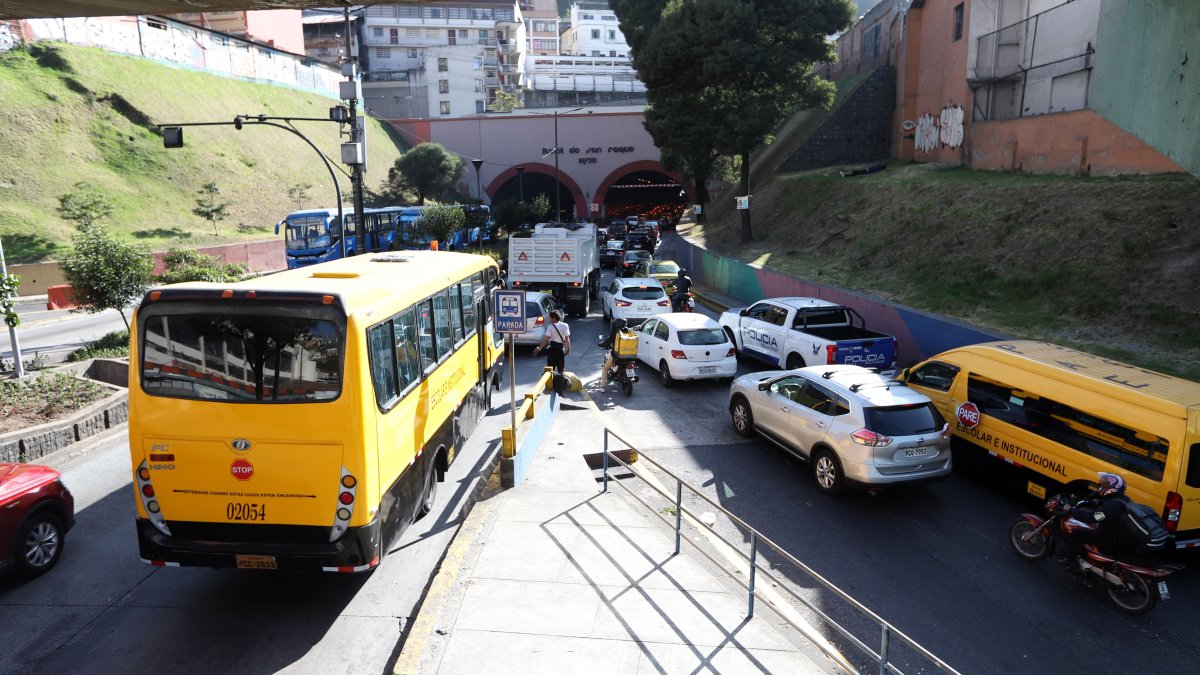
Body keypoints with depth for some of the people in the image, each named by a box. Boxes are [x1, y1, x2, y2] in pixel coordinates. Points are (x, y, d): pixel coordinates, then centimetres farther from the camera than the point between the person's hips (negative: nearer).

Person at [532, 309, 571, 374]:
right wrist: (568, 348, 10)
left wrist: (539, 348, -14)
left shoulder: (550, 327, -10)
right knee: (561, 369, 10)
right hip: (560, 349, 3)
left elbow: (546, 339, -17)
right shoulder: (565, 326, -1)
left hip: (552, 349, -3)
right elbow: (567, 339, 0)